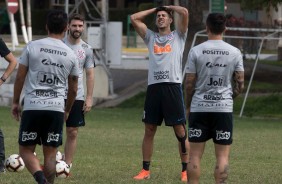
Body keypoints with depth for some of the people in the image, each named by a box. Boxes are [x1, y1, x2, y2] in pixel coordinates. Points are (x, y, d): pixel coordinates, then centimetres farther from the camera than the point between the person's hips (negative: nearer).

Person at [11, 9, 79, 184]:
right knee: (50, 153, 9)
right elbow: (73, 89, 14)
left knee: (26, 150, 6)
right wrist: (67, 110, 30)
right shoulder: (71, 55, 5)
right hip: (56, 108, 2)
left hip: (32, 107, -2)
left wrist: (16, 102, 15)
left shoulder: (32, 47, -1)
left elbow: (20, 77, 3)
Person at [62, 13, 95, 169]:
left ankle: (67, 166, 9)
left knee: (72, 132, 3)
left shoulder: (86, 49, 5)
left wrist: (89, 98, 2)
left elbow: (90, 74, 9)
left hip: (77, 96, 2)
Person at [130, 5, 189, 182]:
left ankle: (186, 171, 1)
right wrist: (155, 9, 21)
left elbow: (184, 12, -3)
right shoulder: (151, 37, 20)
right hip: (153, 86, 4)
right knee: (149, 130, 6)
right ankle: (145, 170, 11)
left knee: (180, 131, -3)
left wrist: (169, 7, 15)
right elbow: (134, 18, 15)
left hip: (173, 86, -4)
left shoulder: (178, 36, 11)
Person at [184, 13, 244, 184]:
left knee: (195, 155, 6)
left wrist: (188, 106, 12)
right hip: (224, 108, 0)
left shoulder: (196, 51, -4)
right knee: (223, 155, 3)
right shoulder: (234, 52, 0)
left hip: (199, 107, 0)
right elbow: (240, 84, 3)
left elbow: (189, 83, -2)